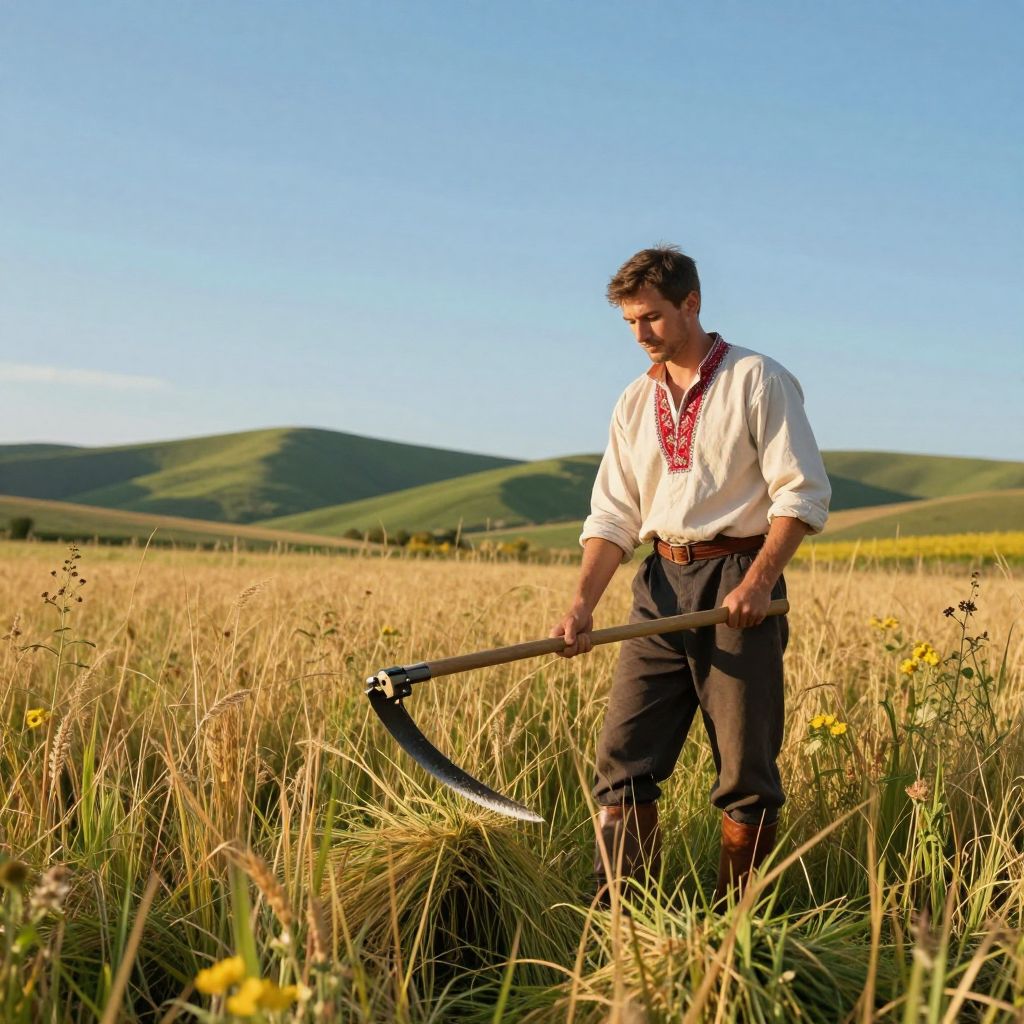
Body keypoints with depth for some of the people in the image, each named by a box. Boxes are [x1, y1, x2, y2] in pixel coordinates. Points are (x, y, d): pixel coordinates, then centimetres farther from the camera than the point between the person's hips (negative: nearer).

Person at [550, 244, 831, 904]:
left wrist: (760, 579, -18)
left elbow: (804, 493, -6)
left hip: (737, 584, -5)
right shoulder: (635, 403, 16)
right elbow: (613, 516, 12)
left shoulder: (758, 380, -1)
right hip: (661, 587, 5)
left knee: (747, 771, 0)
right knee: (624, 758, -2)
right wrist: (584, 604, -2)